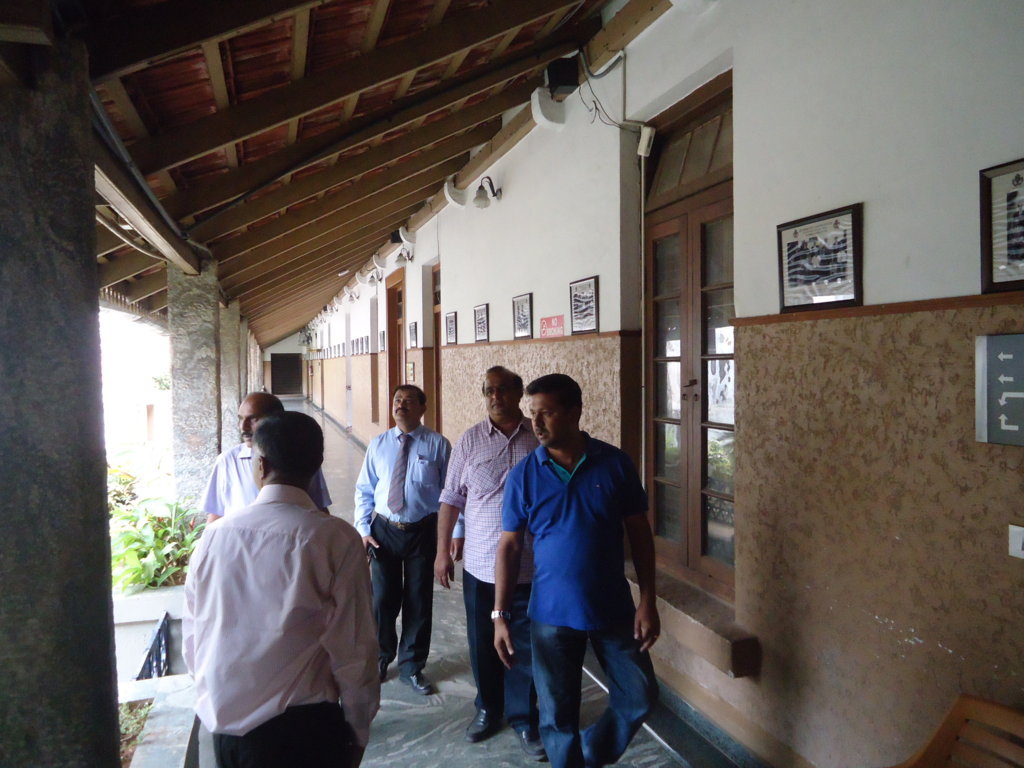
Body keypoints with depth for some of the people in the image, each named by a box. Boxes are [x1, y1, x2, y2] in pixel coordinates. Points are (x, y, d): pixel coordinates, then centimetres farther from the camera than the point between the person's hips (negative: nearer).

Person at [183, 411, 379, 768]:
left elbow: (192, 638, 5)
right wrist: (358, 732, 3)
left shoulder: (214, 535, -6)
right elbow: (353, 649, -13)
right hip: (304, 728, -3)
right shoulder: (337, 540, -16)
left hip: (225, 727, 4)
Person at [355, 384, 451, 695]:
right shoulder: (378, 444, 2)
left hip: (422, 532, -1)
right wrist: (363, 529, -3)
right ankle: (381, 659, 35)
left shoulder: (438, 445, -6)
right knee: (382, 599, 9)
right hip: (383, 530, 2)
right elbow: (364, 491, 6)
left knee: (419, 601, 10)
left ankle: (412, 667, 31)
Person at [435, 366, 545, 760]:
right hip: (480, 565, 1)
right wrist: (442, 551, 3)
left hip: (530, 566, -1)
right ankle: (488, 708, 37)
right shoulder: (470, 440, -1)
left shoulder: (541, 438, -4)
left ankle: (523, 718, 29)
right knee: (483, 644, 15)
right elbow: (451, 499, 4)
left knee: (525, 646, 10)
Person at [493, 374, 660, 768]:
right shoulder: (523, 475, -7)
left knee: (639, 698, 11)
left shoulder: (615, 463, -8)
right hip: (551, 615, -1)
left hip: (614, 609, 1)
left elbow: (639, 533, -1)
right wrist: (500, 616, -5)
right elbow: (509, 546, -3)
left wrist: (648, 601, -5)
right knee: (558, 715, 9)